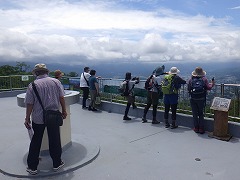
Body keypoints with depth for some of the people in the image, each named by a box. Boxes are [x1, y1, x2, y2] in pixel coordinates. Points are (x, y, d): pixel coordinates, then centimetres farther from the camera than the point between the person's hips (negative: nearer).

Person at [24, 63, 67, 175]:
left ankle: (32, 167, 24)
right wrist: (64, 110, 10)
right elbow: (61, 98, -2)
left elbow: (30, 104, -8)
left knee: (35, 142, 14)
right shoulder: (56, 81, -5)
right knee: (55, 141, 12)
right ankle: (57, 164, 26)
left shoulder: (33, 85, -9)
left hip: (38, 118, 0)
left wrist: (27, 118, 3)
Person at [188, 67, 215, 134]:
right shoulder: (204, 79, -3)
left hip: (193, 99, 0)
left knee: (195, 114, 11)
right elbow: (208, 87, -5)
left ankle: (196, 128, 16)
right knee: (201, 114, 12)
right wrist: (212, 84, 14)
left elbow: (188, 89, 0)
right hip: (201, 99, 0)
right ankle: (201, 129, 13)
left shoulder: (191, 79, -2)